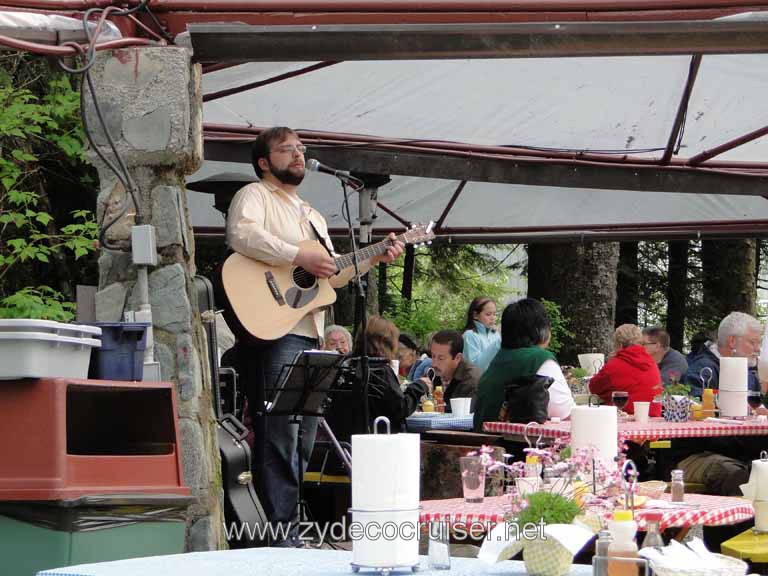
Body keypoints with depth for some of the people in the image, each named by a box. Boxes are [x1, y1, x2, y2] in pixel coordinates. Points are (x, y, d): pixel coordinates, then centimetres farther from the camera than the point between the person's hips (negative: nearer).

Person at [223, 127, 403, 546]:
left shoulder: (313, 216, 28)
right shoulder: (255, 196, 1)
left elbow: (333, 274, 30)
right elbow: (241, 235, -20)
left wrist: (374, 258, 18)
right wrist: (300, 257, -23)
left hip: (310, 335, 9)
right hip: (272, 330, -9)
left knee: (303, 437, 9)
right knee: (279, 433, -14)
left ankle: (291, 528, 14)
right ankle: (280, 532, -15)